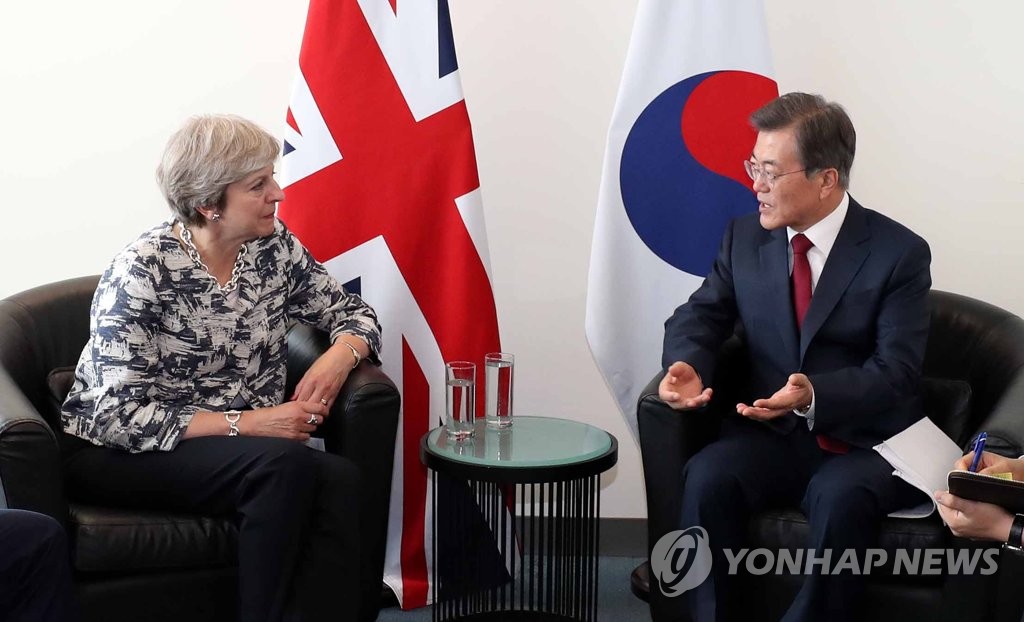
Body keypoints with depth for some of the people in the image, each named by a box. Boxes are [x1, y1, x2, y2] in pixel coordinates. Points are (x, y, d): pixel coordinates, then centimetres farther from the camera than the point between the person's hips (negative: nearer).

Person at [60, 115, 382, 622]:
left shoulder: (275, 247, 0)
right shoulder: (142, 270, -16)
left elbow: (352, 312, 10)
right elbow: (118, 416, -19)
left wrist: (339, 357, -14)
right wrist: (245, 422, -26)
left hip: (250, 451, 5)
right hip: (119, 454, -5)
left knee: (338, 479, -28)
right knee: (289, 464, -32)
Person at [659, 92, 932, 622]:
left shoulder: (899, 253, -6)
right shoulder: (744, 237, 6)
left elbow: (895, 373, -13)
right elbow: (698, 317, 7)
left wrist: (814, 395, -32)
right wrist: (687, 366, -17)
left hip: (864, 443, -3)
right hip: (770, 436, 3)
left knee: (841, 498, -35)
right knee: (707, 476, -28)